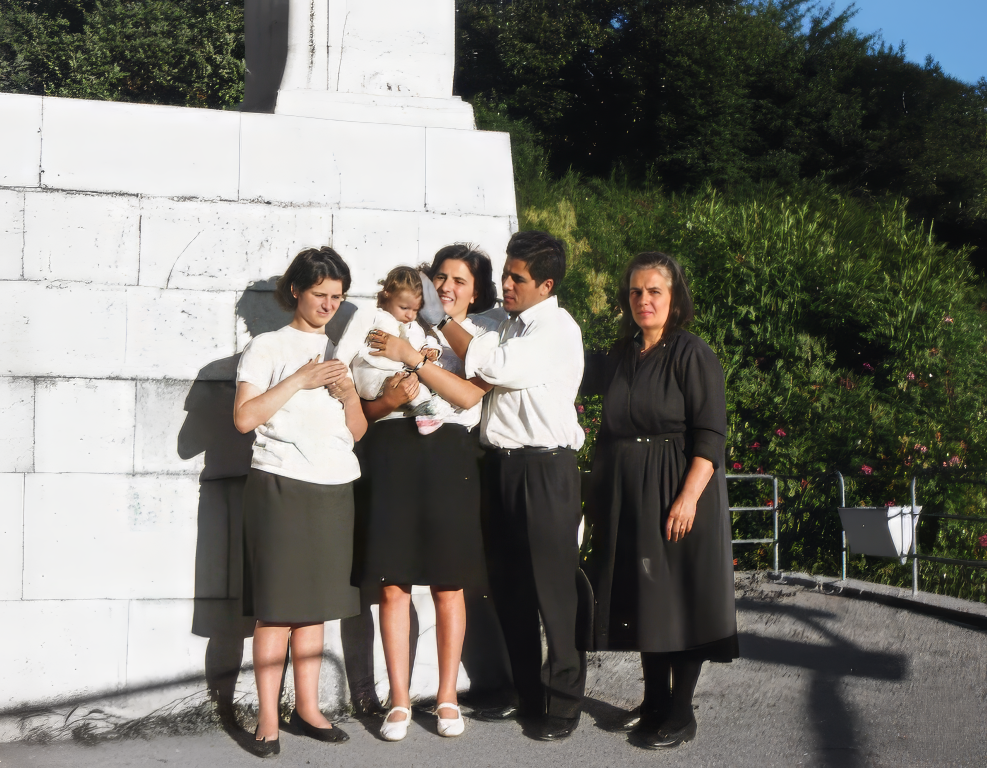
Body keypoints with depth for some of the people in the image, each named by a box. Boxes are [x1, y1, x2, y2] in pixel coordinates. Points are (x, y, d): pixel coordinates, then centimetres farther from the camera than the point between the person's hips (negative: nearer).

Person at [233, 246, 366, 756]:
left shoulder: (340, 351, 17)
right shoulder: (268, 347, 2)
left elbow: (357, 432, 16)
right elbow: (244, 417, -10)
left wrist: (349, 396, -3)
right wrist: (300, 379, -13)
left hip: (334, 490, 5)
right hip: (280, 487, -5)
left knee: (315, 604, 8)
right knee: (275, 606, -5)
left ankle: (307, 708, 15)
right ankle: (267, 719, -1)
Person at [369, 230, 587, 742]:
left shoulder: (559, 331, -9)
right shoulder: (505, 324, 15)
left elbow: (490, 364, -16)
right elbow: (471, 390, 10)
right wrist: (413, 360, 0)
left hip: (544, 469, -8)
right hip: (499, 465, 8)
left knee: (553, 590, -1)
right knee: (507, 588, 12)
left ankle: (563, 705, 10)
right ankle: (526, 695, 24)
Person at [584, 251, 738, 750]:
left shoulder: (692, 354, -9)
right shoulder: (620, 356, 11)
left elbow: (710, 436, -14)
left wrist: (689, 497, -22)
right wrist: (598, 494, 14)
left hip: (676, 491, -6)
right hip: (626, 495, 7)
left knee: (679, 597, 0)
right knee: (640, 599, 12)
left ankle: (680, 714, 9)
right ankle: (654, 701, 24)